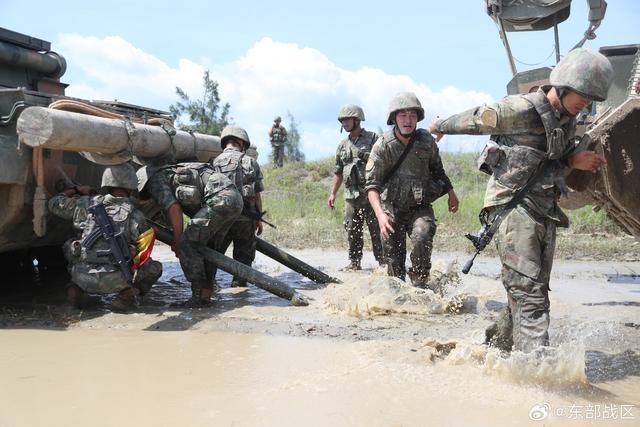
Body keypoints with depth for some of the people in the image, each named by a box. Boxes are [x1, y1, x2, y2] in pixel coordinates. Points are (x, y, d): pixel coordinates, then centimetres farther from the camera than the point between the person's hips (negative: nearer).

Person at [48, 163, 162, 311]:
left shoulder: (87, 204, 8)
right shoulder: (136, 216, 2)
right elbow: (143, 253, 7)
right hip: (113, 280, -3)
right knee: (155, 267, 18)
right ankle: (129, 291, -6)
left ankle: (77, 288, 11)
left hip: (82, 277, 3)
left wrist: (76, 191, 38)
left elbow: (54, 203, 22)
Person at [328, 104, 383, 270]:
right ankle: (354, 262, 17)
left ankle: (384, 262, 3)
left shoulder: (373, 139, 0)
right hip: (351, 194, 5)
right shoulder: (342, 145, 16)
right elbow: (338, 172, 19)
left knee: (377, 230, -4)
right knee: (352, 231, 8)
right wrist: (332, 193, 14)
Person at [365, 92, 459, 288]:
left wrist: (450, 191, 13)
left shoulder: (426, 141, -5)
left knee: (422, 237, -28)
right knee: (394, 261, 5)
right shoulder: (382, 146, -14)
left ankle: (420, 283, -11)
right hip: (392, 209, -1)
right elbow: (372, 185, -17)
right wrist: (380, 214, -30)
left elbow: (437, 168, 15)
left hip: (420, 207, 1)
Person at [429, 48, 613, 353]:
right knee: (529, 293, -16)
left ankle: (495, 347, 26)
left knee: (531, 295, 11)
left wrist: (577, 160, -3)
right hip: (512, 207, -8)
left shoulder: (567, 121, 15)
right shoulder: (520, 109, -11)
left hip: (544, 214, 8)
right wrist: (441, 126, 17)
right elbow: (475, 119, 1)